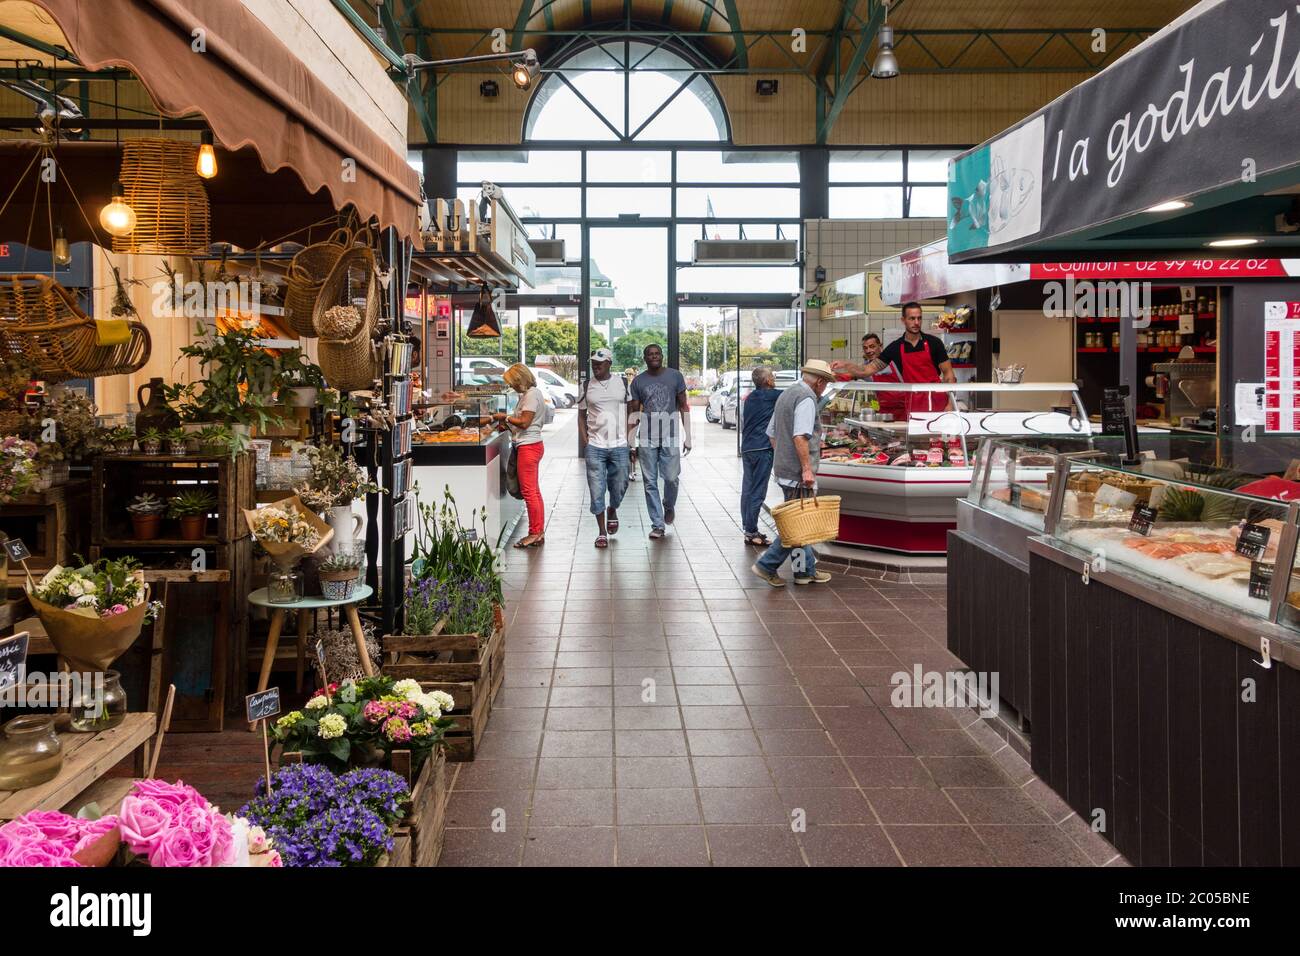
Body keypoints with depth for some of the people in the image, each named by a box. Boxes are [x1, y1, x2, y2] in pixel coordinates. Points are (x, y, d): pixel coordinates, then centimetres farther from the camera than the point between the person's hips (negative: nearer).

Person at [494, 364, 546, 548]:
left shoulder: (531, 395, -13)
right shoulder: (530, 393, 17)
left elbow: (524, 422, -18)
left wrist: (506, 417, -6)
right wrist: (508, 424, 11)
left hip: (528, 446, -11)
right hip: (531, 445, 11)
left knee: (529, 491, -7)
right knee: (534, 491, 12)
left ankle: (535, 533, -4)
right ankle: (539, 533, 16)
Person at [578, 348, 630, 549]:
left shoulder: (623, 383, 5)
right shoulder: (587, 386, 5)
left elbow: (630, 413, 9)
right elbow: (581, 415, 11)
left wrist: (630, 441, 2)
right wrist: (585, 441, 0)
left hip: (619, 445, 0)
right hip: (595, 447, 0)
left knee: (619, 486, 6)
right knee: (597, 491, 0)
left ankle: (612, 511, 39)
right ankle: (602, 532, 11)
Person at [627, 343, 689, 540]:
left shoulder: (675, 376, 5)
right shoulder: (638, 381, 6)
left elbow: (683, 407, 8)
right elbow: (633, 414, 8)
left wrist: (688, 436, 3)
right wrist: (630, 444, 3)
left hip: (671, 437, -1)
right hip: (647, 439, 1)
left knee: (671, 478, -6)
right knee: (650, 483, 1)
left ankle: (669, 506, 27)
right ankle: (657, 525, 8)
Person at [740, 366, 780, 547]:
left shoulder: (751, 397, 16)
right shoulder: (770, 395, -6)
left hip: (746, 448, 8)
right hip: (762, 448, -8)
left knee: (747, 490, 10)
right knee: (758, 492, -6)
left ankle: (748, 528, 16)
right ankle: (751, 532, -5)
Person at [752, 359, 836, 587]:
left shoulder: (786, 394, 18)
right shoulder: (807, 398, -13)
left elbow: (772, 433, 23)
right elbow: (800, 436, -24)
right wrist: (807, 469, -23)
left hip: (783, 469, 10)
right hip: (798, 473, -10)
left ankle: (806, 570, 20)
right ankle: (767, 565, -3)